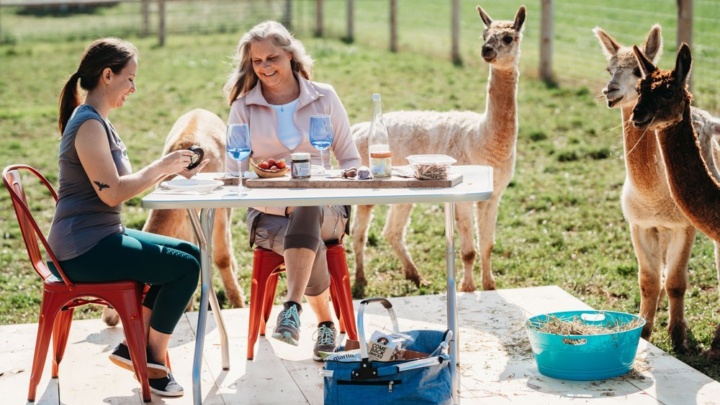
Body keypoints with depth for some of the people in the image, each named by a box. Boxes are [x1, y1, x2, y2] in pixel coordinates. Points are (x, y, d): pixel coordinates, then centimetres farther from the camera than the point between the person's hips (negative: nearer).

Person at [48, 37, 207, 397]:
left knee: (190, 253, 10)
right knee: (185, 267, -13)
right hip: (84, 249, -11)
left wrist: (169, 170, 2)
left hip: (102, 238, 11)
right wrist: (162, 167, -14)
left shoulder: (98, 122, 16)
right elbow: (112, 192, -24)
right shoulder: (88, 124, -17)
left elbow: (122, 183, 14)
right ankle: (153, 358, 4)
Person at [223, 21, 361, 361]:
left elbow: (350, 160, 10)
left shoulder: (324, 97, 6)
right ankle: (325, 322, -12)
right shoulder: (243, 106, 5)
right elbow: (233, 174, 2)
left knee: (307, 205, -39)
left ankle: (292, 307, -44)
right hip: (268, 214, 0)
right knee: (312, 245, -34)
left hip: (323, 208, 0)